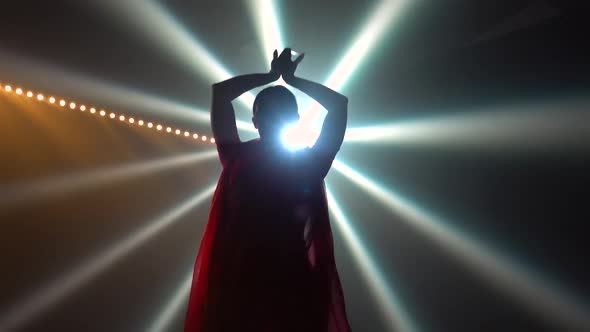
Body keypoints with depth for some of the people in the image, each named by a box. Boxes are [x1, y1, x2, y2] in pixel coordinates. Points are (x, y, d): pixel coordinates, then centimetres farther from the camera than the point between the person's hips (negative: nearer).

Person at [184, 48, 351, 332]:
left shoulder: (309, 163, 6)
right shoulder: (238, 158, 6)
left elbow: (339, 104, 6)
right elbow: (220, 92, 5)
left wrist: (291, 79, 14)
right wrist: (272, 76, 14)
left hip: (292, 281, 0)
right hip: (239, 280, 0)